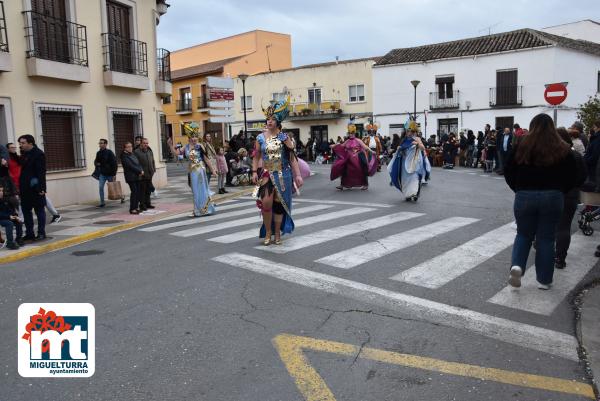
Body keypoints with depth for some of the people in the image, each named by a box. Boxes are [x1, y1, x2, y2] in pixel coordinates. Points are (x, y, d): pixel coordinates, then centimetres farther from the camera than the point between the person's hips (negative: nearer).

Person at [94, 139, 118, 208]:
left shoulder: (109, 152, -10)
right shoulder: (98, 153, 8)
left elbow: (114, 163, -13)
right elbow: (96, 161, 25)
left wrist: (113, 174, -17)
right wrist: (96, 163, -1)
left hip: (109, 173, -5)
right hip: (102, 173, 5)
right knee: (100, 188, -4)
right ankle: (102, 203, 2)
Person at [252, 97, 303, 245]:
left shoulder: (284, 137, -4)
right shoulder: (260, 137, 3)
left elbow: (293, 157, -6)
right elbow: (256, 156, 10)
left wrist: (298, 175, -11)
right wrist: (254, 172, 0)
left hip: (282, 175, -1)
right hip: (266, 175, 1)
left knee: (279, 204, 6)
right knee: (266, 203, -11)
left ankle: (277, 233, 21)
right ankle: (268, 232, 9)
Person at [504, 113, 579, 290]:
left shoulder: (522, 147, -3)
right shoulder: (562, 149, -2)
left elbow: (508, 171, 1)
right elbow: (572, 178, 0)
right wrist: (558, 191, 12)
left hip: (525, 196, 0)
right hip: (553, 198, 0)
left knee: (524, 234, 17)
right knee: (546, 239, 10)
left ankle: (517, 265, -5)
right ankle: (544, 280, 17)